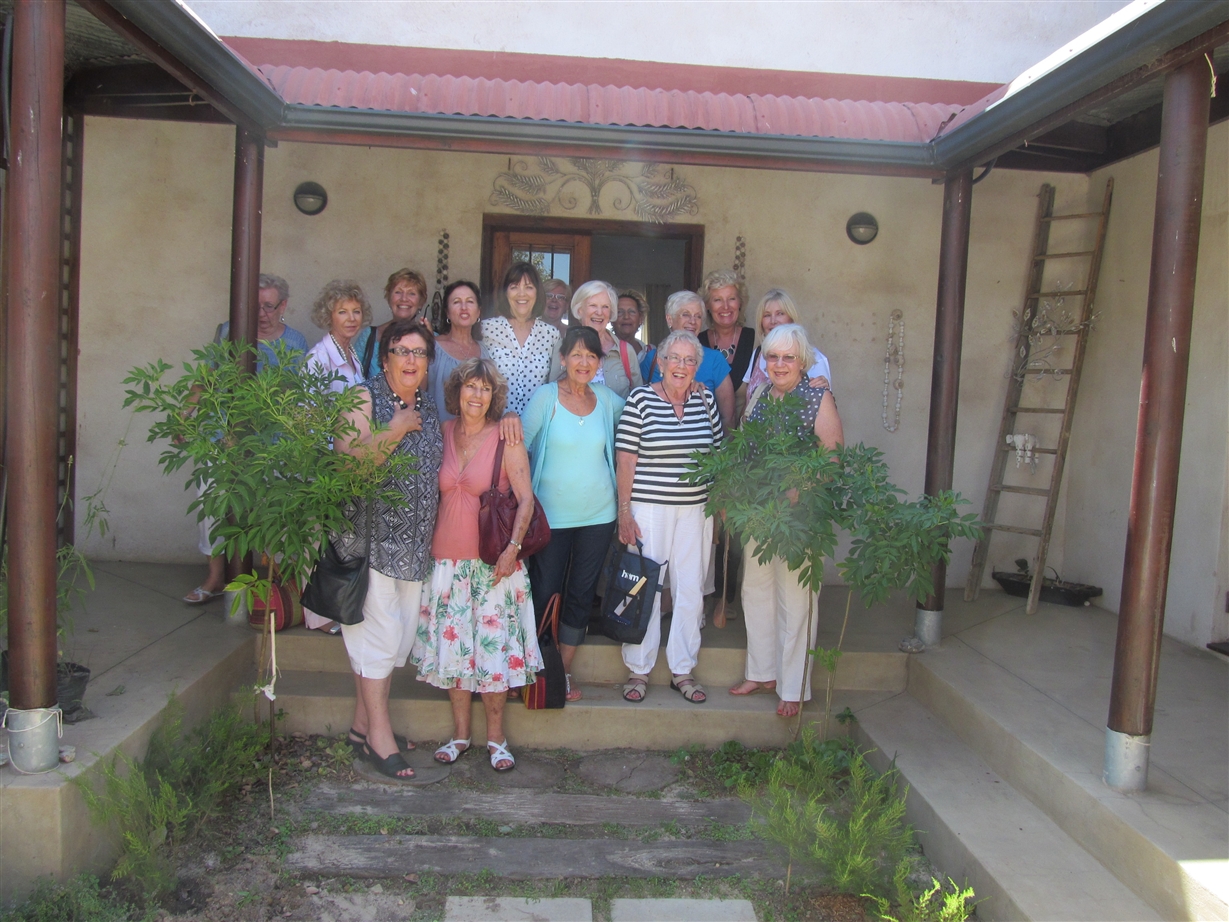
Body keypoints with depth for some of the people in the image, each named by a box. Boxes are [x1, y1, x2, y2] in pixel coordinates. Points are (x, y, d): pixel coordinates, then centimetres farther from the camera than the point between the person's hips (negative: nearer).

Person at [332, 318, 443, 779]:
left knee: (399, 632, 10)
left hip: (415, 540, 7)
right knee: (378, 629, -4)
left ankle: (363, 723, 23)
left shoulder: (428, 405, 13)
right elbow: (346, 459, -19)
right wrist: (395, 431, -21)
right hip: (372, 534, -7)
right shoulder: (366, 399, -7)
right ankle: (378, 733, 7)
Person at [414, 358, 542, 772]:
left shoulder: (506, 437, -6)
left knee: (494, 644, 0)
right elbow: (435, 491, 14)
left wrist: (513, 547, -17)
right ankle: (460, 733, 22)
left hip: (492, 560, -3)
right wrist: (429, 543, 8)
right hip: (447, 557, 4)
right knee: (452, 644, 7)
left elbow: (526, 498, -8)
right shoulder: (443, 432, 5)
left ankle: (496, 737, 14)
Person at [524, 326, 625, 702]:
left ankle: (563, 672, 24)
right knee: (544, 594, 2)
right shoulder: (546, 396, -6)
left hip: (598, 515, 3)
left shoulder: (607, 399, 4)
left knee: (582, 594, 9)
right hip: (551, 513, -3)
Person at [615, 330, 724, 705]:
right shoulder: (640, 399, -4)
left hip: (695, 510, 4)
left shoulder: (706, 400, 7)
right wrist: (624, 511, -9)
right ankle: (638, 671, 15)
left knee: (691, 590, 7)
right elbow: (626, 460, -5)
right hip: (649, 508, -3)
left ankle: (683, 671, 20)